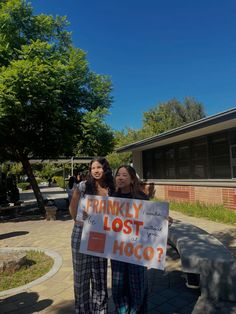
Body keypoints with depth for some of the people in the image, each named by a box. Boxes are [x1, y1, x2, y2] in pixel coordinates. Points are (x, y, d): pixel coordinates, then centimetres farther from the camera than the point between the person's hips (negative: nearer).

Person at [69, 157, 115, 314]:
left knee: (100, 275, 12)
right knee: (82, 275, 13)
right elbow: (72, 208, 4)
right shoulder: (83, 186, -9)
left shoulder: (111, 190, -4)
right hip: (81, 233, -1)